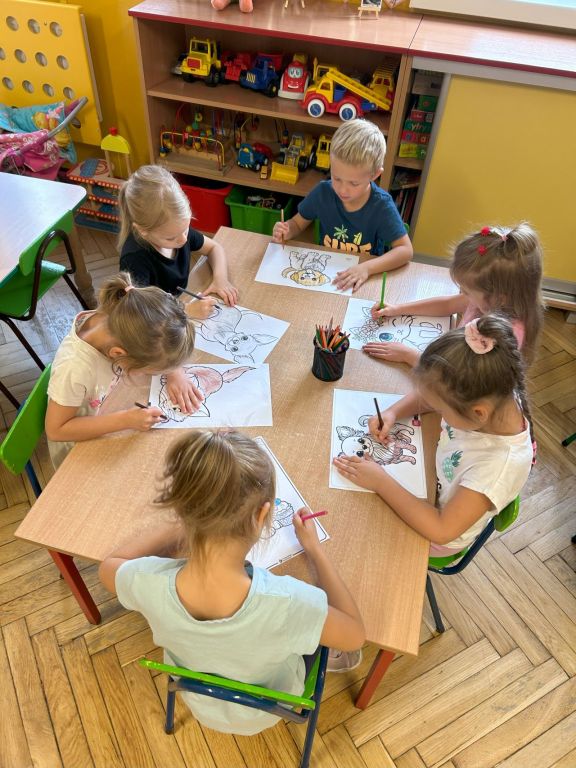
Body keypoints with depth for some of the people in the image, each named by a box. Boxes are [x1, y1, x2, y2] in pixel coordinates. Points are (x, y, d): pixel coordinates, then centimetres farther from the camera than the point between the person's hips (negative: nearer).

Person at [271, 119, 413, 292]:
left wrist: (367, 268, -32)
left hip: (364, 280, -2)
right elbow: (298, 223, 7)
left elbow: (405, 250, -18)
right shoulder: (322, 192, -8)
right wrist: (285, 231, -17)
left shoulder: (381, 205, -16)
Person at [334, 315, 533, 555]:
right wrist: (392, 413, -20)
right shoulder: (495, 396, -24)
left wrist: (381, 482, -35)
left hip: (437, 538, -6)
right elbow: (427, 395, -4)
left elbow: (441, 530, -36)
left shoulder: (501, 463, -42)